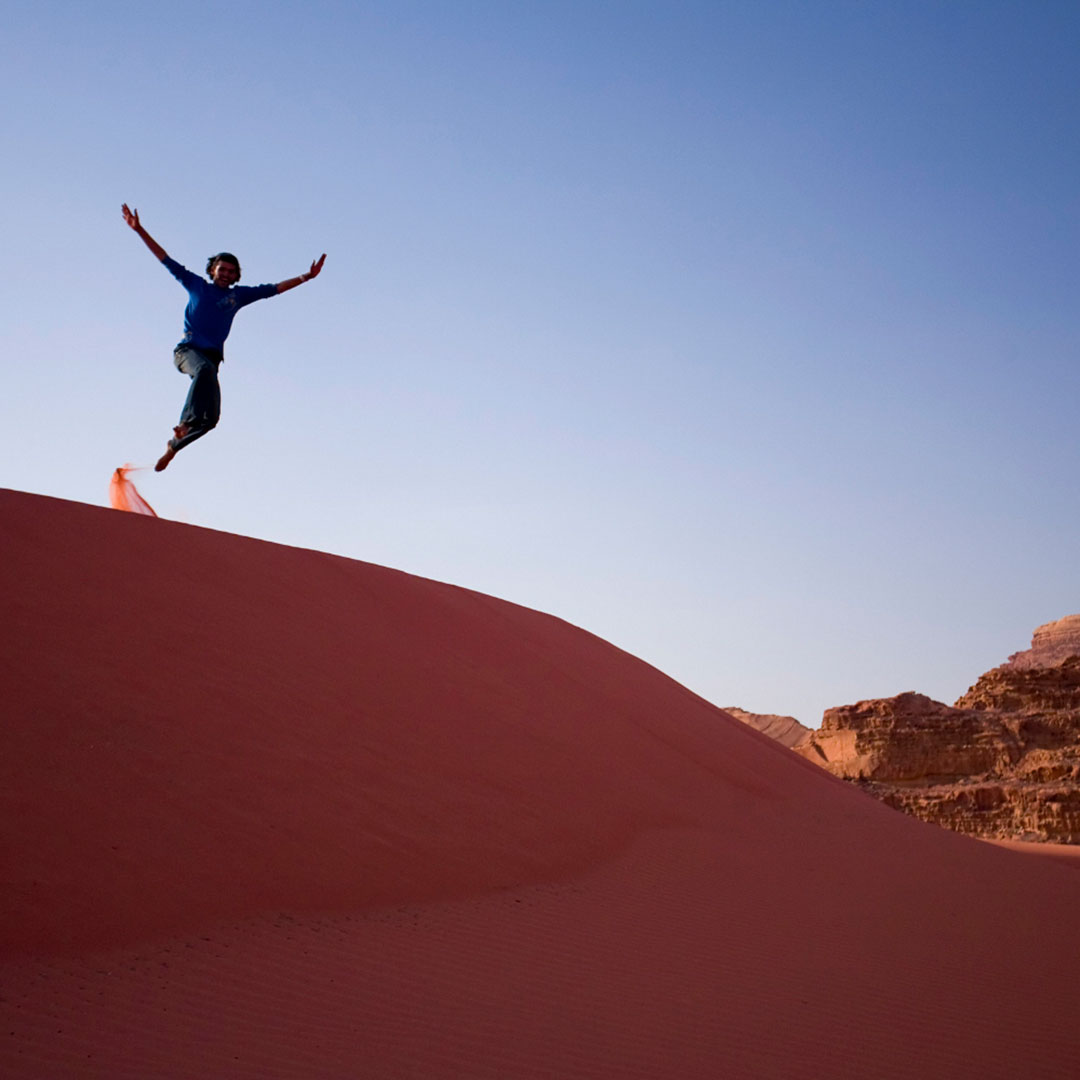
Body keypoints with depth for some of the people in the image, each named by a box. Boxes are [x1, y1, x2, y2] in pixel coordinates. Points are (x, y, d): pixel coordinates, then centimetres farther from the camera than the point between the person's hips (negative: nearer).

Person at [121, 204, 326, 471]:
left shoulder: (238, 295, 15)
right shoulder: (196, 285, 11)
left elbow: (273, 289, 16)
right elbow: (165, 260, 11)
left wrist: (306, 277, 9)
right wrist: (140, 230, 7)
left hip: (212, 355, 3)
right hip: (187, 350, -3)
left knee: (211, 417, -8)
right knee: (205, 368, -40)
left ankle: (174, 444, 14)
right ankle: (187, 421, -46)